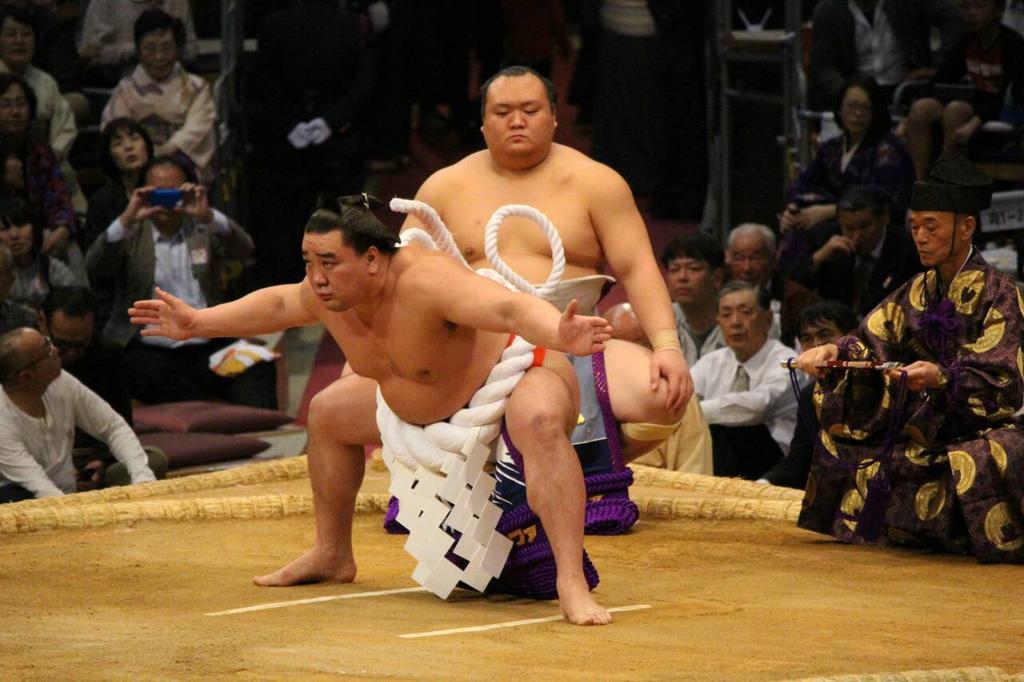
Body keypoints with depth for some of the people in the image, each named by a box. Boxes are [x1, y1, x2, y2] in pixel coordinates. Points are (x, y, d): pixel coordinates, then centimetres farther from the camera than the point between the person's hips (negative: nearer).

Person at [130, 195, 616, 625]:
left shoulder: (424, 282, -39)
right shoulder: (329, 293, -12)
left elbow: (511, 308, -54)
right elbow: (276, 305, 12)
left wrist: (563, 337, -73)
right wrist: (197, 323, 17)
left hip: (516, 373, -9)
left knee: (540, 425, -43)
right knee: (327, 414, 19)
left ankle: (572, 583, -47)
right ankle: (332, 554, 38)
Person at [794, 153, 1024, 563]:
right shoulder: (920, 291, 10)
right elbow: (873, 341, 2)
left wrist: (943, 378, -36)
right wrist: (834, 352, -20)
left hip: (983, 427, -7)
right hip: (926, 428, 7)